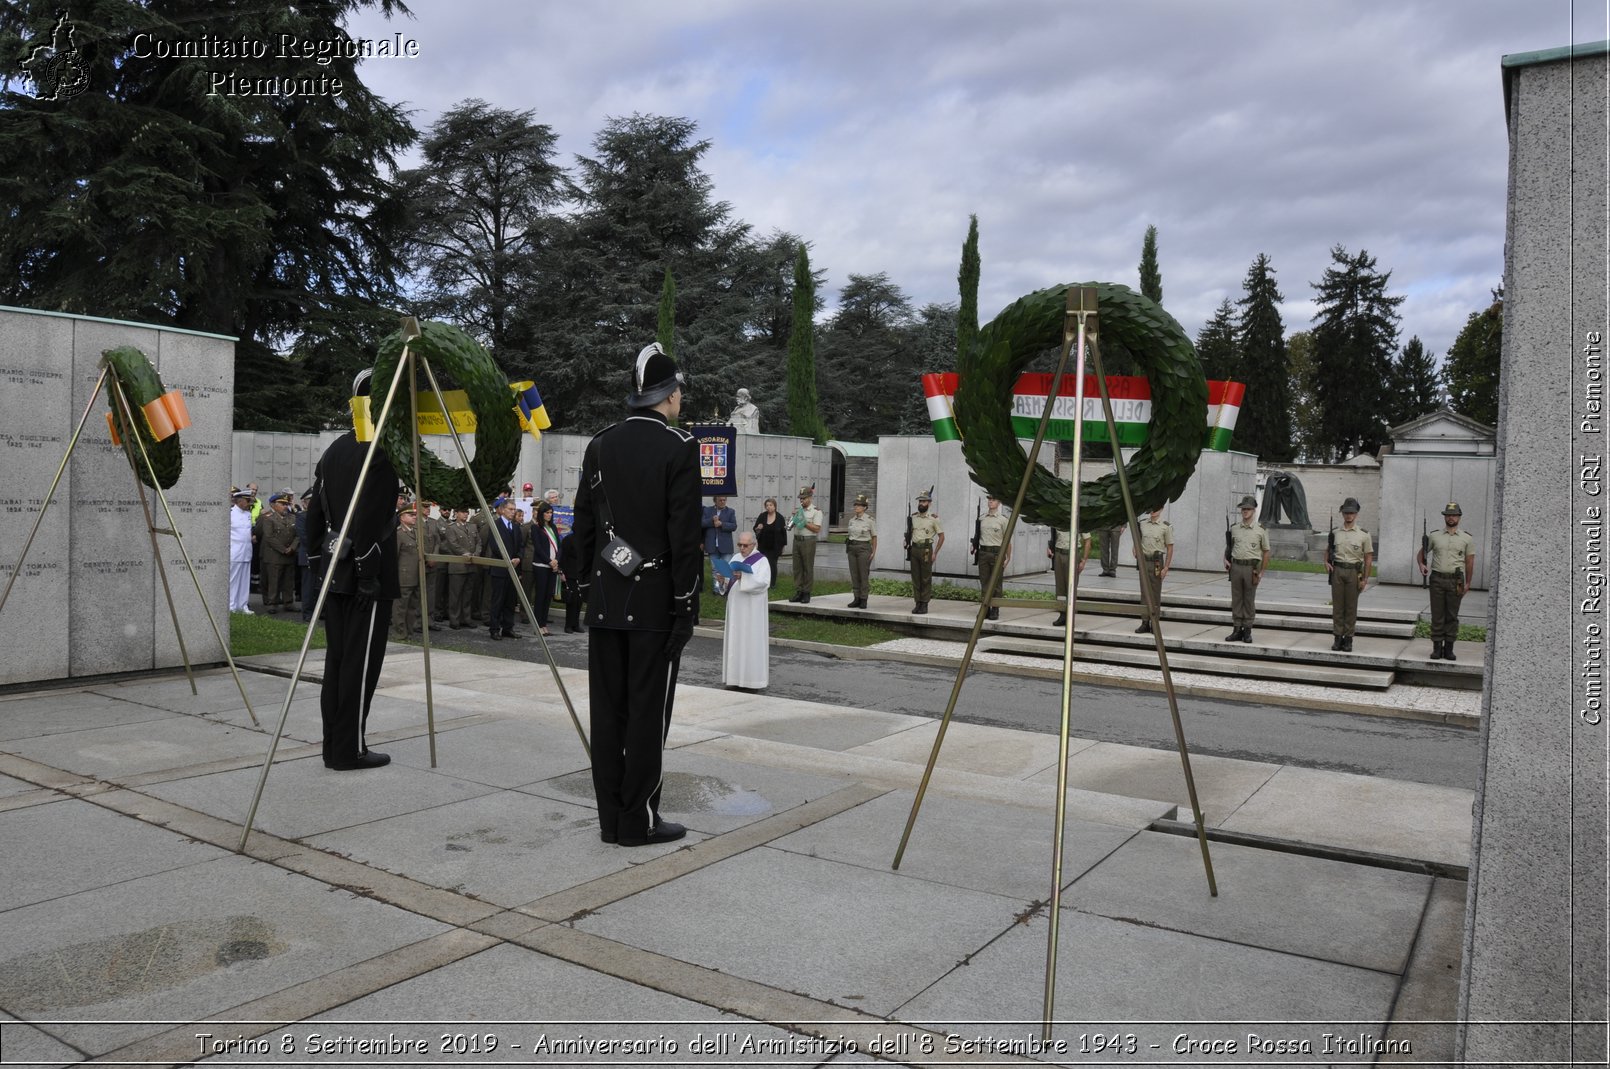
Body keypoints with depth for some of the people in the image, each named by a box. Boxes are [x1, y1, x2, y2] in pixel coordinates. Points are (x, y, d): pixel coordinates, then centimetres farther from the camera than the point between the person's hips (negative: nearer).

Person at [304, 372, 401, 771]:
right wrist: (368, 575, -18)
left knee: (337, 659, 11)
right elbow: (369, 520, -20)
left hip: (335, 572, 8)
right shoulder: (382, 451, -12)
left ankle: (334, 745, 17)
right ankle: (349, 750, 2)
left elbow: (315, 514, 16)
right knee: (361, 663, -3)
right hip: (365, 573, -8)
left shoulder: (333, 450, 15)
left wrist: (317, 562, 20)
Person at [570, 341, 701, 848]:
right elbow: (684, 535, -13)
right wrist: (686, 603, -7)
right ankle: (638, 821, 7)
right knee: (648, 712, 1)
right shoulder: (679, 447, -10)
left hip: (605, 599, 6)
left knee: (608, 710, 9)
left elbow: (583, 528, 10)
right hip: (654, 600, -6)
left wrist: (588, 586, 17)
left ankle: (610, 819, 16)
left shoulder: (599, 445, 8)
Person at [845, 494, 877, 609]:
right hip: (852, 548, 5)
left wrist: (873, 552, -5)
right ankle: (856, 599, 11)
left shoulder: (870, 520, -6)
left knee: (864, 575, -2)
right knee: (854, 575, 6)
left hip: (864, 548, -5)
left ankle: (863, 600, 4)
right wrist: (847, 549, 12)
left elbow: (874, 537, -1)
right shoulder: (852, 519, 9)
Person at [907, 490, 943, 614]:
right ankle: (918, 603, 13)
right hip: (914, 548, 5)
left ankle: (924, 604, 4)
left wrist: (935, 553, -8)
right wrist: (907, 544, 8)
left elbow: (941, 536, -3)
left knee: (926, 578, -1)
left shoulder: (933, 518, -6)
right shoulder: (913, 517, 8)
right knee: (915, 578, 7)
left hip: (926, 549, -5)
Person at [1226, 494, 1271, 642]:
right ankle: (1236, 630, 12)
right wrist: (1228, 562, 1)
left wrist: (1261, 572, -4)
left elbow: (1266, 552, 2)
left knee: (1249, 601, 2)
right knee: (1236, 600, 6)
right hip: (1236, 566, 3)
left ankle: (1247, 630, 9)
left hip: (1251, 567, -3)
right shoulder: (1234, 529, 8)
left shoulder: (1260, 529, -1)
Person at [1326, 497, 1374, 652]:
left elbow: (1368, 557, 0)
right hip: (1337, 570, 2)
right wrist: (1326, 562, -2)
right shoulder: (1335, 532, 8)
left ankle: (1348, 639, 9)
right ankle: (1337, 637, 11)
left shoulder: (1363, 534, 0)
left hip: (1353, 571, -2)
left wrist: (1365, 579, -5)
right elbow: (1328, 549, 20)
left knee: (1351, 607, 2)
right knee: (1337, 606, 4)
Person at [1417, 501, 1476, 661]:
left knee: (1452, 616, 3)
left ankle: (1449, 647, 9)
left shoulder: (1467, 539, 6)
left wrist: (1467, 583, 0)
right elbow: (1421, 552, 15)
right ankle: (1437, 646, 7)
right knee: (1437, 615, 2)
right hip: (1437, 579, 1)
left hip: (1455, 580, -1)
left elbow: (1469, 562, 5)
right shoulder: (1435, 537, 8)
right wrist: (1422, 565, -7)